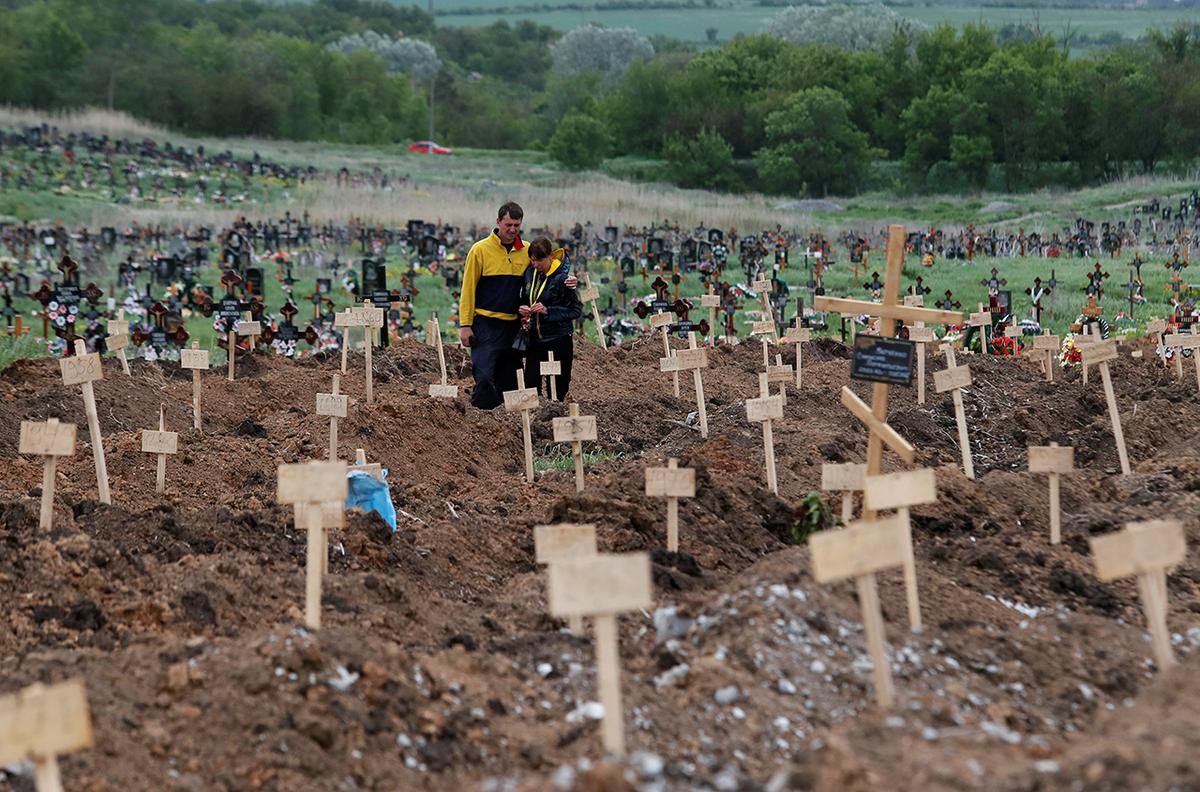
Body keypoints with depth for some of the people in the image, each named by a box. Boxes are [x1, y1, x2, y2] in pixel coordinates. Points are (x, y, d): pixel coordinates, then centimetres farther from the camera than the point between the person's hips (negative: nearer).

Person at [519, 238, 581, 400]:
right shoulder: (530, 273, 5)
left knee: (557, 390, 2)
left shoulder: (562, 278, -13)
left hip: (558, 341, -5)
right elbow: (524, 299, 19)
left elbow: (576, 311, -12)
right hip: (534, 338, 5)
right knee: (530, 386, 1)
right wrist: (521, 309, -4)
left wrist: (548, 311, -21)